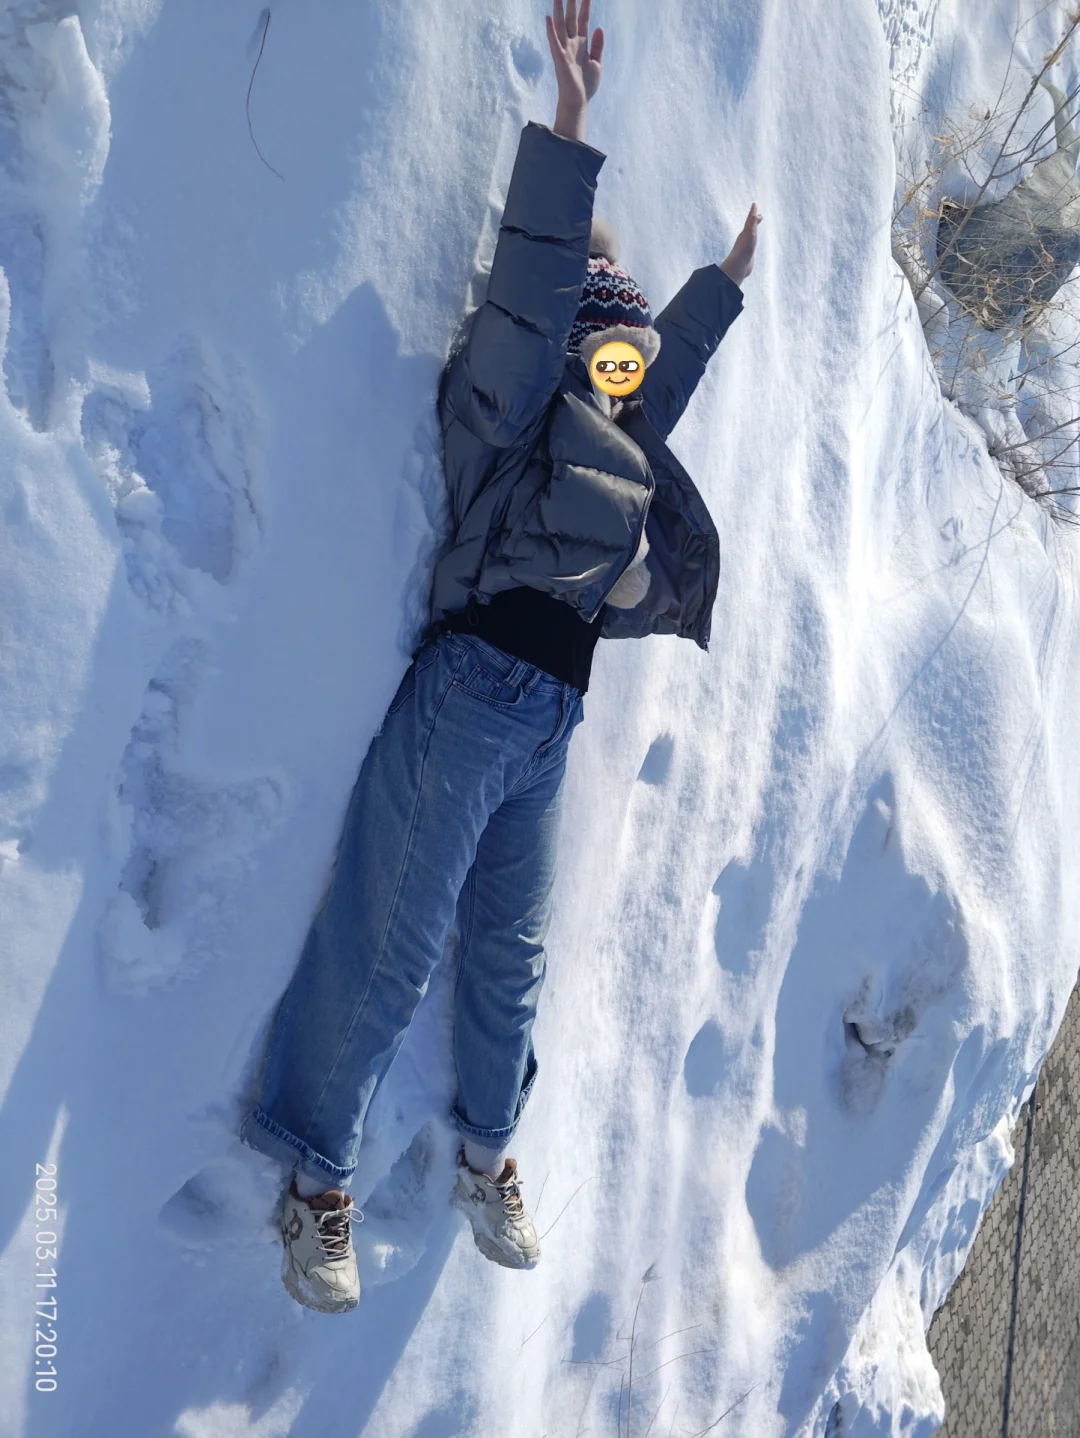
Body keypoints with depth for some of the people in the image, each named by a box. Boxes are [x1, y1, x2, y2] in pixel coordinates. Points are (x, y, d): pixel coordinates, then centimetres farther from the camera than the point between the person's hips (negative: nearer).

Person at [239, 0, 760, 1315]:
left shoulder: (609, 430, 21)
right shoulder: (504, 400, 0)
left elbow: (667, 372, 39)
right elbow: (530, 293, -17)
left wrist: (728, 277, 49)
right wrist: (568, 133, -22)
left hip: (550, 722, 8)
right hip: (471, 695, -8)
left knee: (508, 951, 16)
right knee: (391, 944, -4)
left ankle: (485, 1156, 32)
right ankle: (317, 1178, 12)